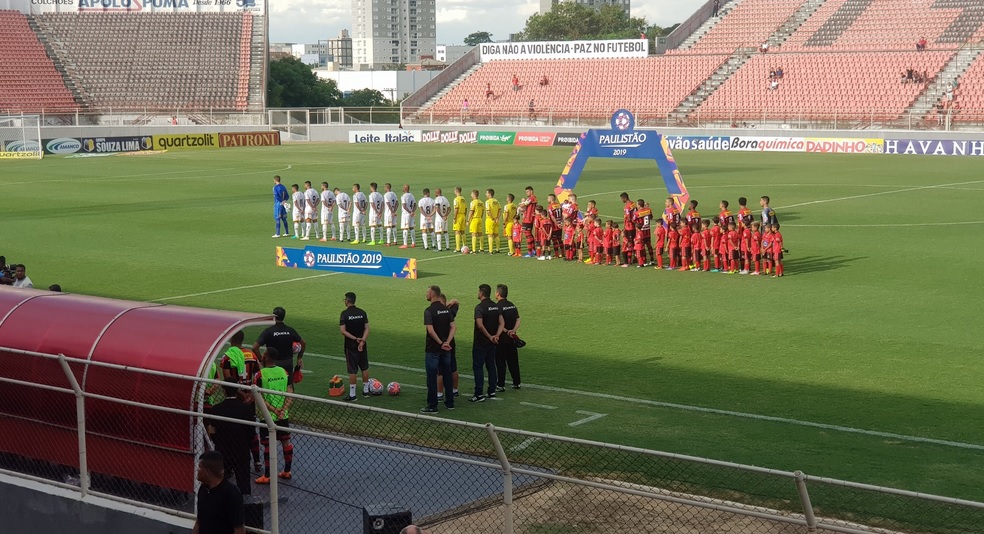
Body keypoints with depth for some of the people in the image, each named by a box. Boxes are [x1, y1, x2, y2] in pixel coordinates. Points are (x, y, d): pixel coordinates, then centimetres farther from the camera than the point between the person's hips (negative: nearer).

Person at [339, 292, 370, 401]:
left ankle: (352, 394, 2)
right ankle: (366, 391, 24)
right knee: (364, 368, 15)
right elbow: (367, 329, -5)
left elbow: (343, 331, -16)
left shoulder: (345, 313, -11)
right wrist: (362, 341, -13)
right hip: (362, 345, 4)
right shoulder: (362, 312, 1)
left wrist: (355, 338, -15)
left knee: (352, 371, -1)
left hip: (350, 346, -4)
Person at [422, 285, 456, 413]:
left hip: (433, 349, -6)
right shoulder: (446, 310, 5)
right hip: (446, 349, 6)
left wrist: (441, 343, -15)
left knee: (432, 377, 0)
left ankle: (432, 406, 2)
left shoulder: (429, 311, -15)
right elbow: (453, 327, -1)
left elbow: (431, 330, -24)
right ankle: (450, 403, 21)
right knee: (447, 375, 15)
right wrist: (447, 342, -10)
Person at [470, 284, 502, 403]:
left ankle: (479, 394, -5)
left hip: (480, 342, -7)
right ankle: (492, 392, 17)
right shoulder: (496, 306, 8)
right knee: (491, 366, 14)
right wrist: (496, 335, -5)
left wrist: (489, 336, -16)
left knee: (478, 367, -3)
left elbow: (480, 325, -26)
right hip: (492, 343, 7)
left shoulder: (480, 307, -16)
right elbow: (501, 323, 5)